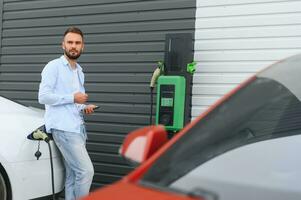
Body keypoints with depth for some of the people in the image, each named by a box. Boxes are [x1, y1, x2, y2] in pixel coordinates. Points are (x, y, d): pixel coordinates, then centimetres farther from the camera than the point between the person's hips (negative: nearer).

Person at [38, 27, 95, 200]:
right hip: (63, 128, -8)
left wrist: (84, 108, 7)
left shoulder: (79, 71, 21)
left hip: (78, 128, 8)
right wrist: (73, 98, -13)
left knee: (73, 175, 8)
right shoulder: (53, 66, -3)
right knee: (86, 170, -13)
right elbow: (43, 96, -14)